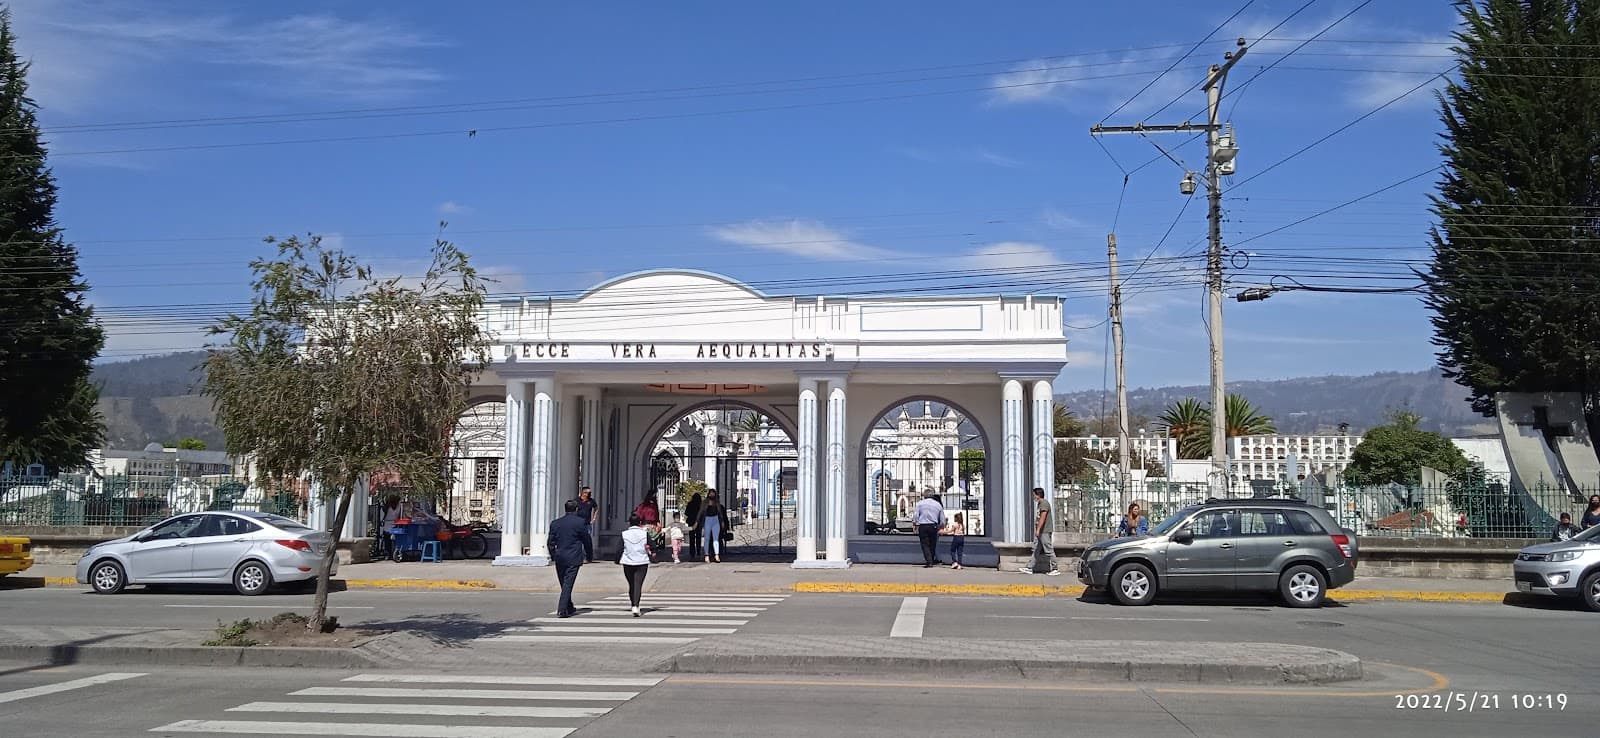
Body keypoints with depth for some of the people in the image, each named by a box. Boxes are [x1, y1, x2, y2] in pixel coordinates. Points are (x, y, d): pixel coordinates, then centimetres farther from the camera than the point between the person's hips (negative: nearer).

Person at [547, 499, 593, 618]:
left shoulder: (555, 523, 5)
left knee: (565, 584, 14)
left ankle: (570, 609, 26)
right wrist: (589, 556, 12)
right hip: (574, 559, -4)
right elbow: (587, 540, 0)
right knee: (568, 584, -4)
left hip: (560, 558, 4)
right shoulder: (580, 522, -5)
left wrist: (553, 556, 21)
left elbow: (550, 542, 8)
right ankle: (562, 610, -12)